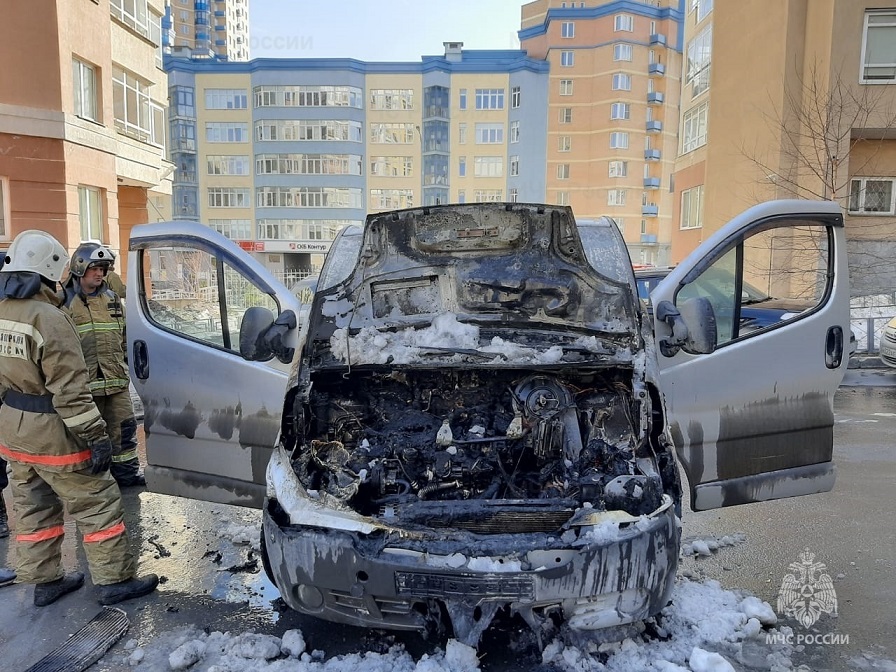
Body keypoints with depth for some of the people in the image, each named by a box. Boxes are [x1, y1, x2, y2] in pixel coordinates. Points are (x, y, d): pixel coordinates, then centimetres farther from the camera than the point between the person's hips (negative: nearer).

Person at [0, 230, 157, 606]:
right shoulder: (47, 318, -22)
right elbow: (69, 390, -23)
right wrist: (96, 437, -19)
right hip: (50, 435, -9)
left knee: (33, 510, 18)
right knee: (98, 504, 4)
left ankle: (45, 582, 30)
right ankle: (114, 581, 12)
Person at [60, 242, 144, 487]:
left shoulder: (112, 299, 13)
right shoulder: (66, 302, -6)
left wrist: (125, 368, 20)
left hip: (117, 381, 5)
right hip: (84, 383, -5)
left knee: (124, 428, 11)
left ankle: (127, 472, 24)